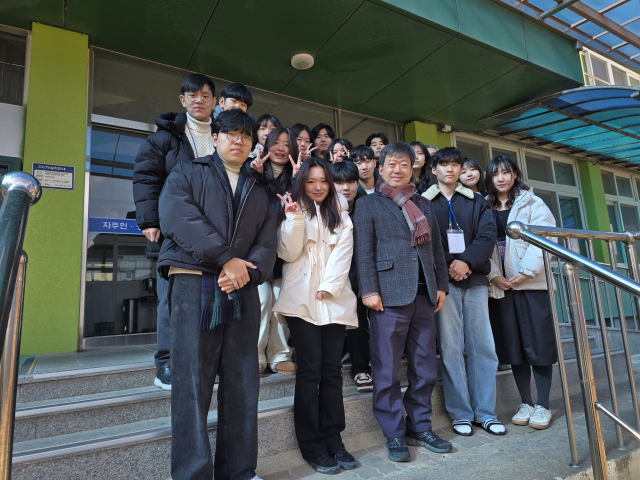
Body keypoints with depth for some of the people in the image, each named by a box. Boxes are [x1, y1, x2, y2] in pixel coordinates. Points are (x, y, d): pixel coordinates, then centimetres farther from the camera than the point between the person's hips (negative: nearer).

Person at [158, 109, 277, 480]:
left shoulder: (259, 192, 21)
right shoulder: (187, 174, 11)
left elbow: (267, 244, 9)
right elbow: (178, 217, -9)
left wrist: (247, 270, -11)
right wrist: (226, 259, -15)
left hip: (243, 291, 4)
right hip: (194, 283, -3)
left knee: (243, 383, 7)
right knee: (193, 382, -3)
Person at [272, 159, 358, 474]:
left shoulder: (340, 215, 17)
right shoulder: (293, 210, 8)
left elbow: (343, 253, 5)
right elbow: (288, 253, -2)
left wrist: (328, 287, -7)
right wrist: (295, 218, -14)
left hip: (334, 300, 3)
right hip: (302, 300, -3)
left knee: (332, 368, 2)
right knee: (310, 368, -5)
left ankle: (333, 439, 13)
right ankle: (312, 445, 6)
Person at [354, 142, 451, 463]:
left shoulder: (424, 204, 19)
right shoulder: (368, 205, 4)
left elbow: (437, 248, 18)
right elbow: (364, 252, -5)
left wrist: (441, 285, 11)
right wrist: (369, 290, -13)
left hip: (423, 294, 5)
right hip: (389, 294, -5)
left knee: (425, 368, 12)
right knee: (387, 370, 2)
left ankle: (419, 427, 28)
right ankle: (394, 435, 17)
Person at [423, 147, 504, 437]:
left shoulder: (476, 202, 16)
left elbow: (487, 236, 3)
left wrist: (467, 261, -12)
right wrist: (446, 266, -10)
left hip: (475, 279, 3)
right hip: (443, 280, -2)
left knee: (482, 346, 4)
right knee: (451, 347, 0)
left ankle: (485, 412, 17)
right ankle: (460, 413, 12)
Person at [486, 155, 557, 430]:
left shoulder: (531, 203, 5)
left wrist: (527, 271, -15)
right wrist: (494, 275, -10)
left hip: (531, 282, -2)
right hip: (500, 285, 2)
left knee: (538, 343, 0)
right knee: (513, 346, 6)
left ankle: (543, 405, 13)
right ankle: (525, 403, 19)